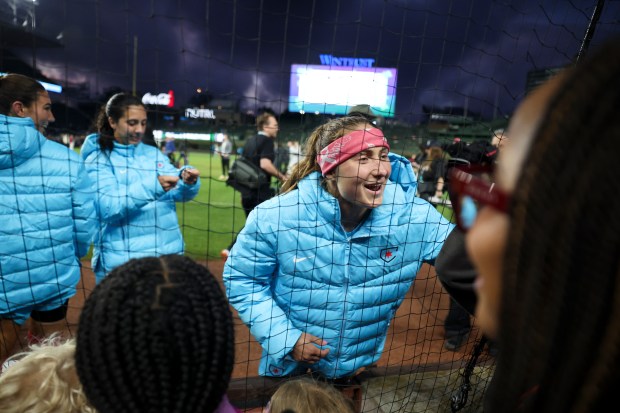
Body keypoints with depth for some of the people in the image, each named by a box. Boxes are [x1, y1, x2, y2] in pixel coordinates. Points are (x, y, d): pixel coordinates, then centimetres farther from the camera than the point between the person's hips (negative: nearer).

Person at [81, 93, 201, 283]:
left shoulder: (154, 154, 10)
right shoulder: (98, 159, -2)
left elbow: (180, 193, 0)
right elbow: (106, 208, -17)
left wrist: (188, 182, -22)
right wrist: (152, 187, -29)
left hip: (168, 255, 4)